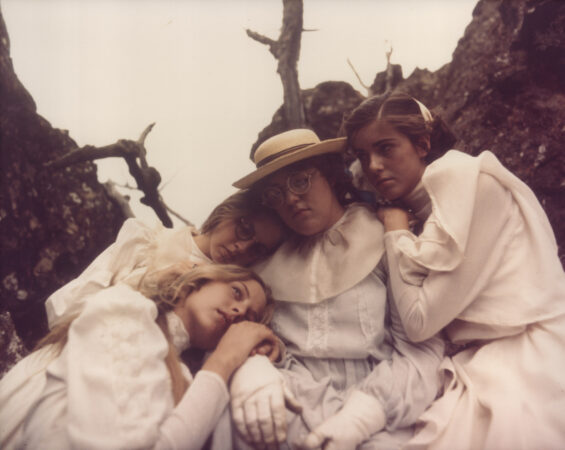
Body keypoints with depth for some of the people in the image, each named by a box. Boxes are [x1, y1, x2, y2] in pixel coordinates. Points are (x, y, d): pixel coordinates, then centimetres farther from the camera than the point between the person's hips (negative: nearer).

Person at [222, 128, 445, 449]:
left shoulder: (385, 241, 5)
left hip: (376, 420, -2)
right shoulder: (272, 261, 16)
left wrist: (360, 415, -15)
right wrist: (251, 371, -14)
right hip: (290, 413, 2)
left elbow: (421, 350, -2)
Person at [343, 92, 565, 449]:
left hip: (527, 362, -7)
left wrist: (396, 229, -5)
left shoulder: (469, 179, -11)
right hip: (471, 363, 7)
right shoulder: (422, 207, 12)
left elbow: (419, 321, -14)